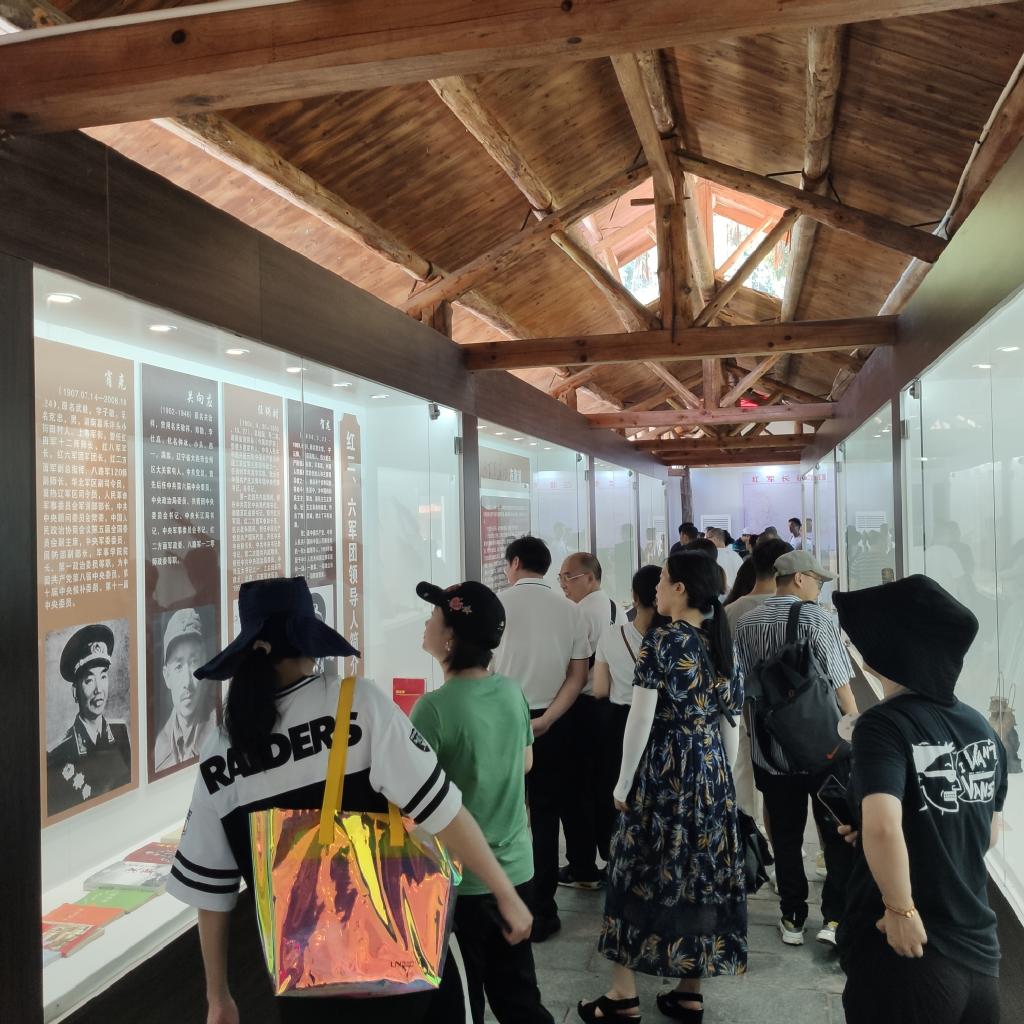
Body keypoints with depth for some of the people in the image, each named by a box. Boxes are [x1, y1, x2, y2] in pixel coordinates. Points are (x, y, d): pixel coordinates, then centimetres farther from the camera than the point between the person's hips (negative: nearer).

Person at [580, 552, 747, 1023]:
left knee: (644, 870, 4)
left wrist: (624, 784, -8)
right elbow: (733, 703, 11)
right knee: (701, 866, 12)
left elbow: (641, 718, -15)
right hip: (711, 764, 6)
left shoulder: (660, 640, -14)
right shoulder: (720, 640, 5)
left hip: (665, 765, -6)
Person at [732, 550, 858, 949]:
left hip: (771, 748, 4)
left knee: (785, 835, 12)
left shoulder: (745, 623, 3)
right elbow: (839, 682, -10)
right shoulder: (815, 617, -11)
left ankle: (792, 919, 19)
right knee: (839, 832, 9)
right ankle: (834, 918, 5)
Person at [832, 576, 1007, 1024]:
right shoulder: (983, 729, 2)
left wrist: (901, 908, -19)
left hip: (905, 952, -6)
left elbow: (882, 828, -33)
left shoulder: (884, 724, -18)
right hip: (978, 950, 6)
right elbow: (989, 836, 14)